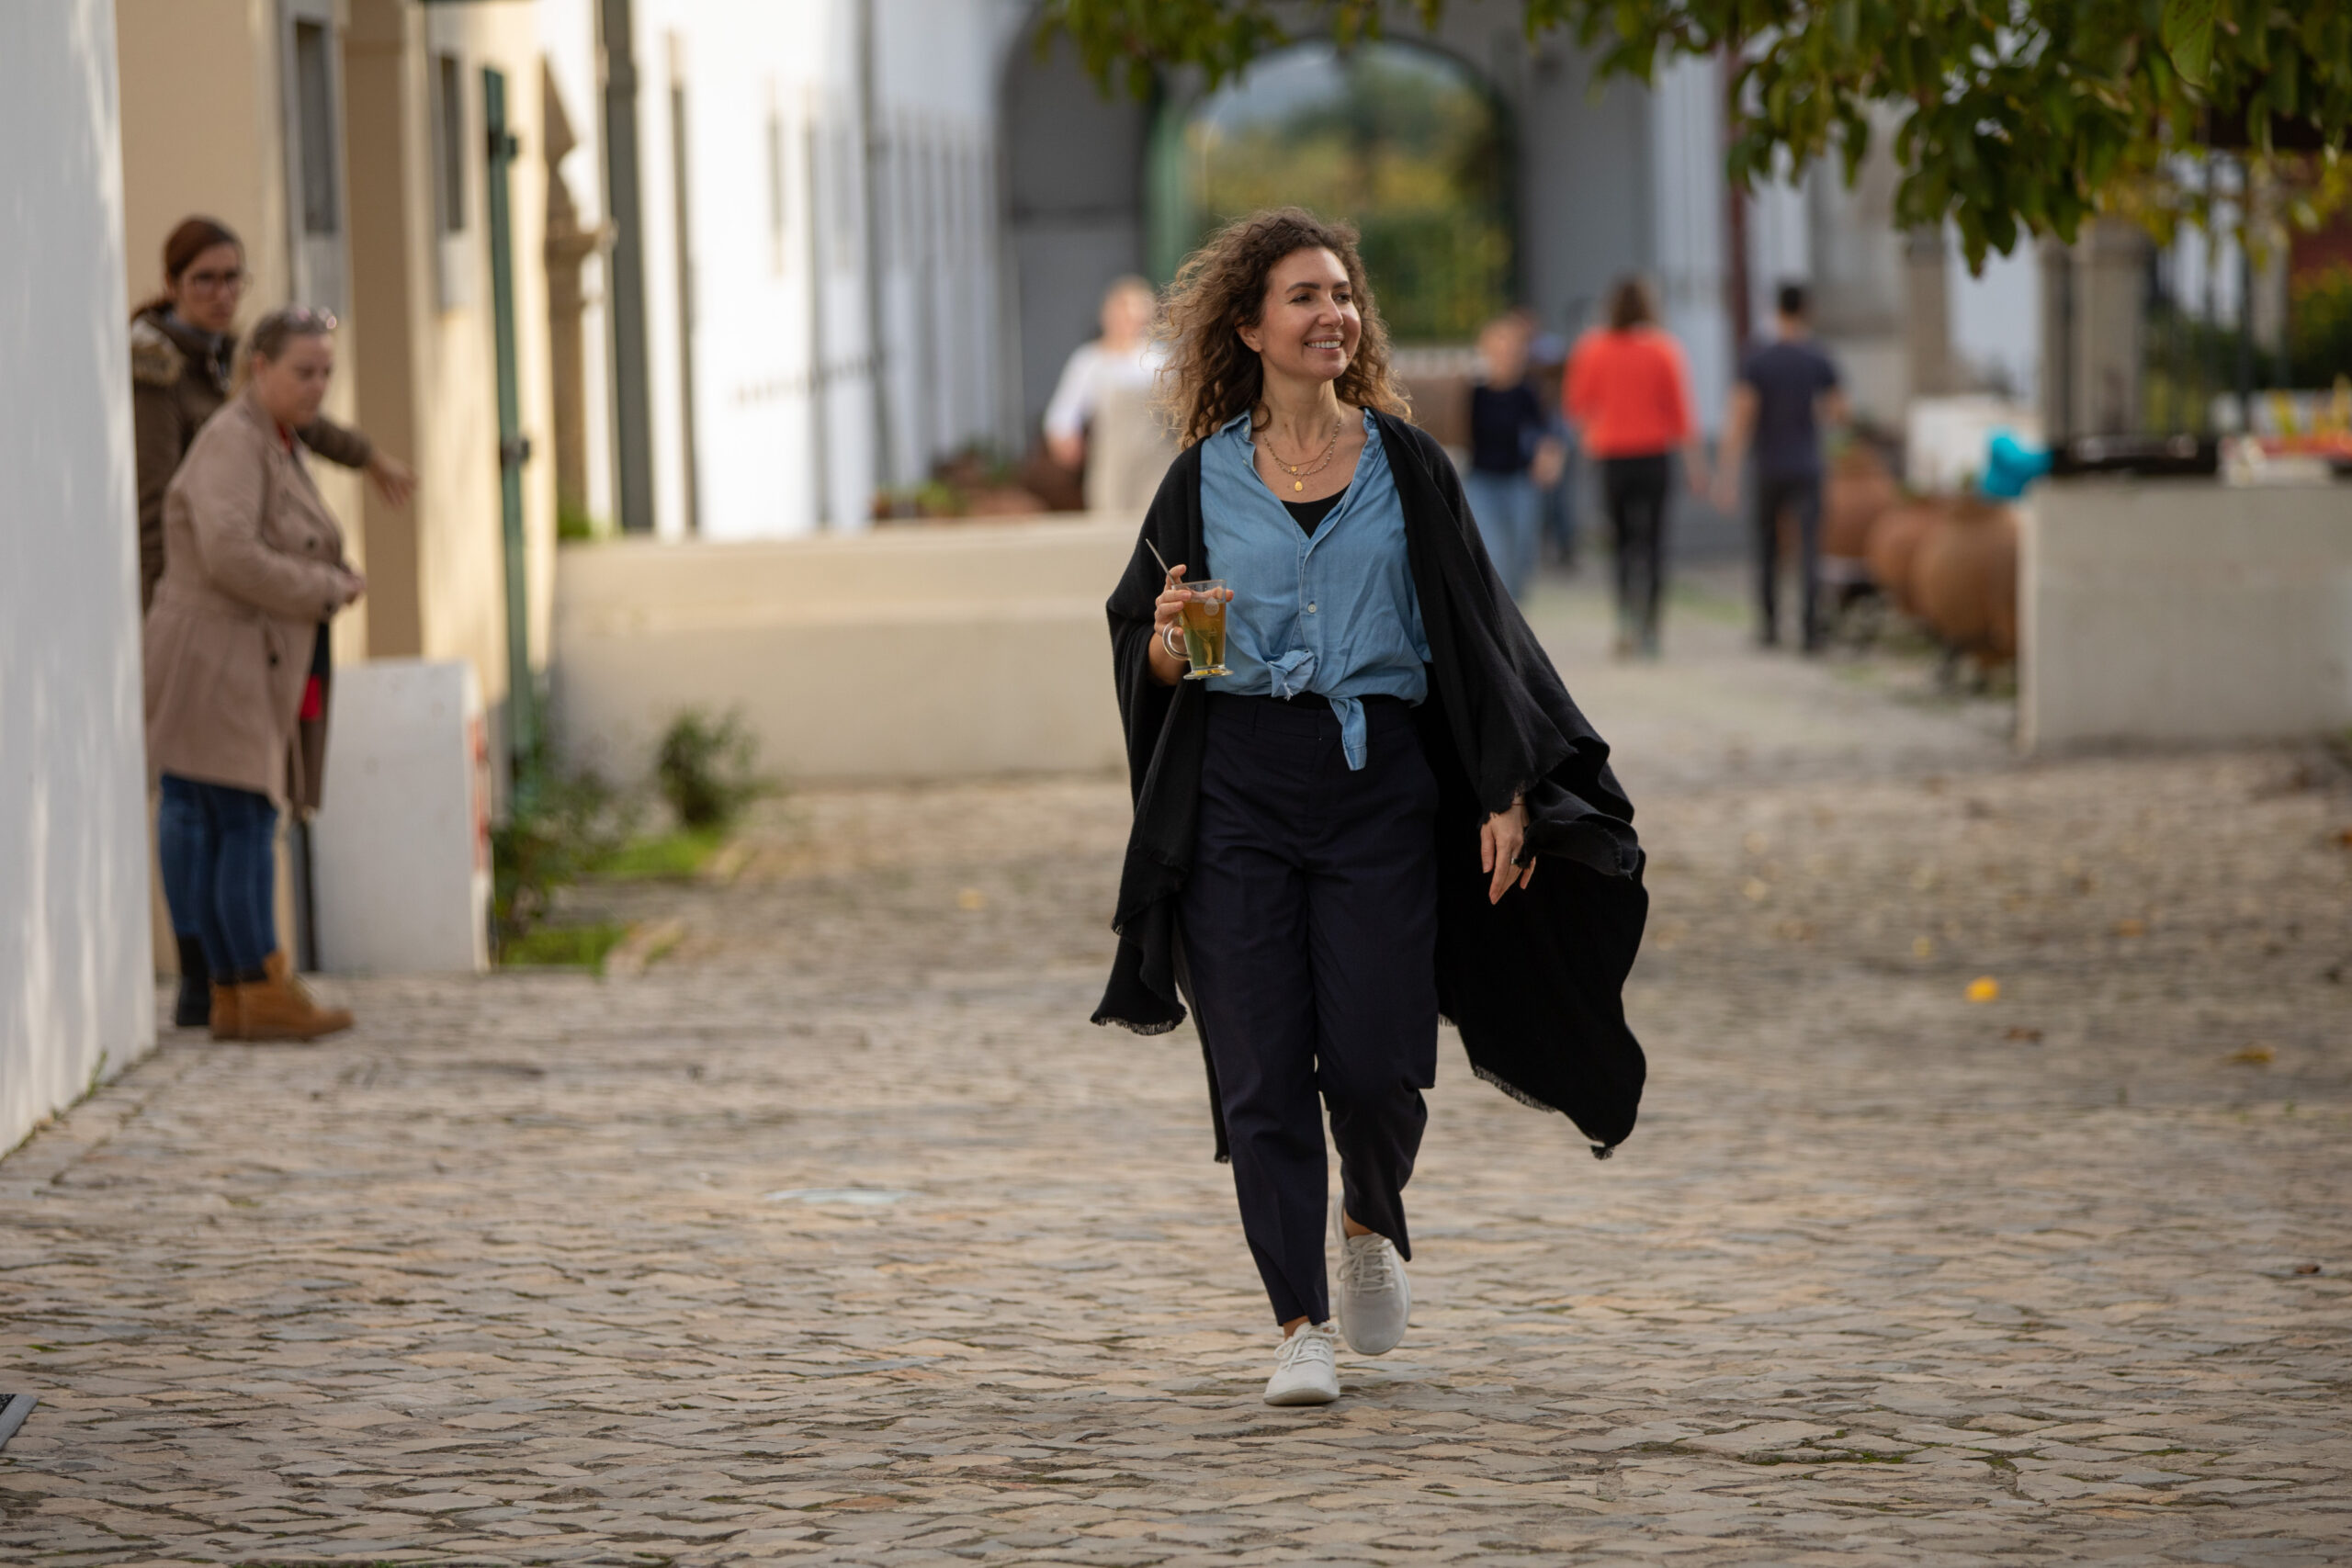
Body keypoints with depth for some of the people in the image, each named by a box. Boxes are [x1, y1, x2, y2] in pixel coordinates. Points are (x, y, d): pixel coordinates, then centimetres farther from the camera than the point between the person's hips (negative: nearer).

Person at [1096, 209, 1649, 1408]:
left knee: (1375, 1063, -6)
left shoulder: (1406, 466, 6)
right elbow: (1140, 657, 11)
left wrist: (1507, 791, -1)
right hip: (1238, 785, 0)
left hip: (1379, 779, 0)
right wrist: (1172, 642, -13)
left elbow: (1472, 631, 6)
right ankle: (1299, 1323, 3)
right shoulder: (1204, 478, 6)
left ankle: (1372, 1221, 27)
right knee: (1261, 1072, -4)